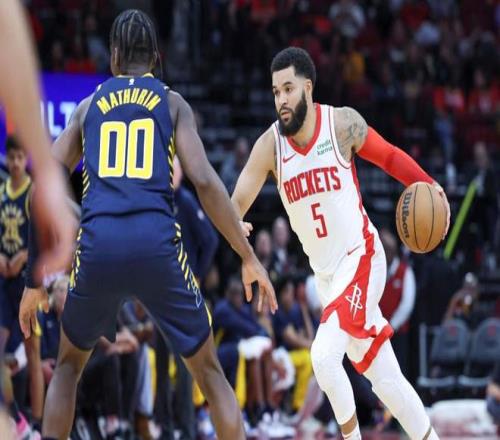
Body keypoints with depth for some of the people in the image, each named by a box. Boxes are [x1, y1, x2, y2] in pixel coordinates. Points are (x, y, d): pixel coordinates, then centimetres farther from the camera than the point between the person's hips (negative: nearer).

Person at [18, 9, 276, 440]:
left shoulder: (88, 106, 21)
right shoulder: (173, 103, 15)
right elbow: (204, 181, 0)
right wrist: (249, 259, 3)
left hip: (97, 244, 1)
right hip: (157, 242, -1)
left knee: (69, 364, 25)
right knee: (209, 370, 13)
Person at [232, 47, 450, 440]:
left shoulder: (342, 123, -11)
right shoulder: (270, 145, -7)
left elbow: (389, 156, 4)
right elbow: (236, 204, -16)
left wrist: (427, 185, -13)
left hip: (360, 257, -4)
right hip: (325, 271, 4)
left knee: (324, 355, -22)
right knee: (383, 377, 9)